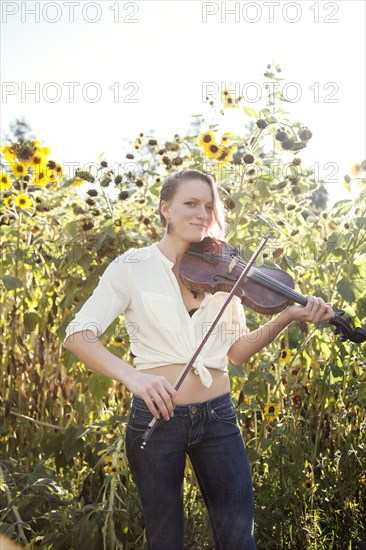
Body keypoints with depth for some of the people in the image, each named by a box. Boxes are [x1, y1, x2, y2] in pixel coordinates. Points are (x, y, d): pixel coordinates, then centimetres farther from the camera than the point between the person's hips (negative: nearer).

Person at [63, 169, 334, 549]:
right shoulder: (133, 267, -6)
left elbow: (237, 351, 6)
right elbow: (77, 336, -14)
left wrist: (286, 317, -9)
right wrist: (131, 376, -30)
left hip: (218, 417, 3)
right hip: (156, 415, -2)